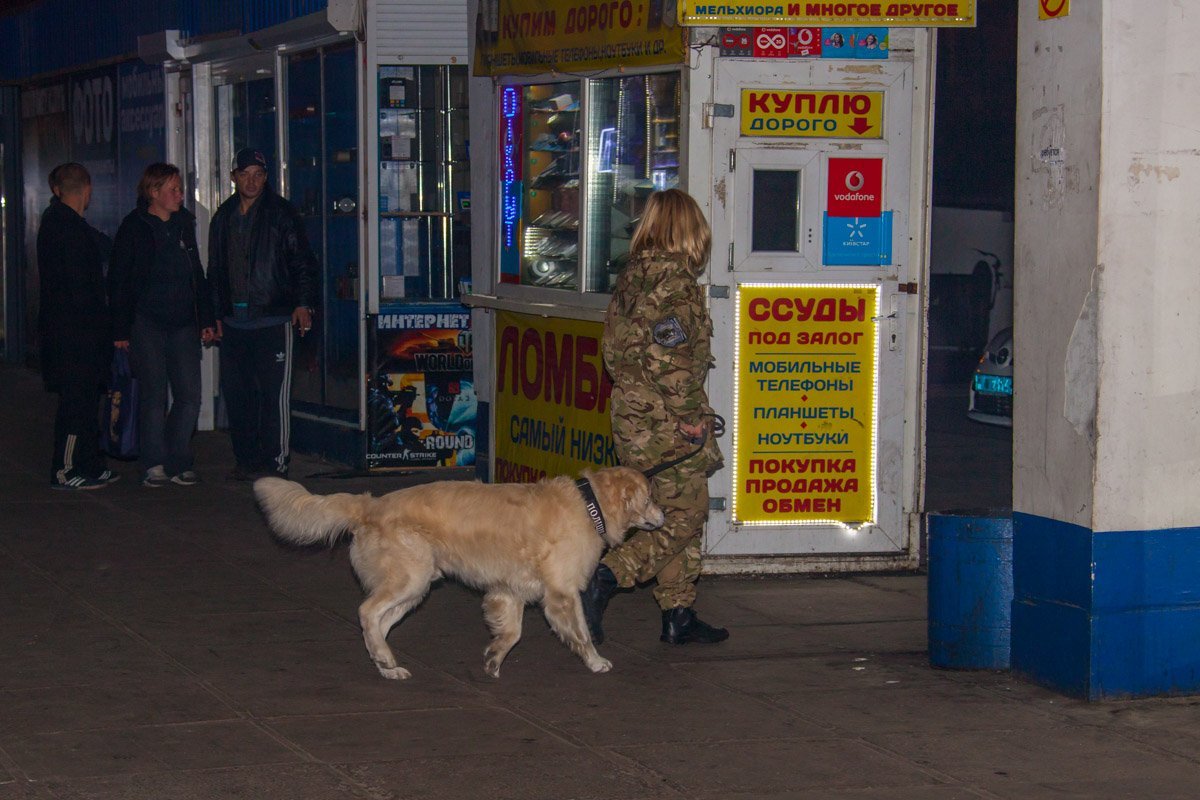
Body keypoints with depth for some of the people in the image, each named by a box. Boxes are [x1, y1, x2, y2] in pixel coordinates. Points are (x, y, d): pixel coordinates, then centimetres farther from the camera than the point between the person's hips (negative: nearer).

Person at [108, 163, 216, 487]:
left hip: (183, 324, 5)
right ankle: (154, 464, 5)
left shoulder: (185, 224, 13)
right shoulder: (134, 227, -2)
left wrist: (206, 320, 14)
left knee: (190, 395, -1)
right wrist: (121, 329, -6)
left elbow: (197, 275, 20)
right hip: (146, 323, -5)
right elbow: (118, 281, -2)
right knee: (154, 396, -4)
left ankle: (178, 463, 10)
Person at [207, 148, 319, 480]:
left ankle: (275, 461, -2)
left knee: (275, 393, -7)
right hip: (234, 321, 5)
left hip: (273, 319, -5)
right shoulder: (224, 217, 15)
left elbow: (303, 262, -1)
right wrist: (216, 314, 17)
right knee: (236, 392, 7)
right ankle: (247, 459, 17)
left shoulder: (281, 213, 0)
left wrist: (304, 303, -12)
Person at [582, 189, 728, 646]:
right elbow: (671, 357, -23)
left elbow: (613, 350, 16)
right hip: (666, 423, -9)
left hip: (630, 415, 9)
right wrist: (691, 417, -16)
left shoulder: (630, 279, 11)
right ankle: (604, 579, -15)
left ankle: (678, 616, 18)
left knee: (674, 517, 16)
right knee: (685, 518, -2)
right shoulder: (676, 281, -15)